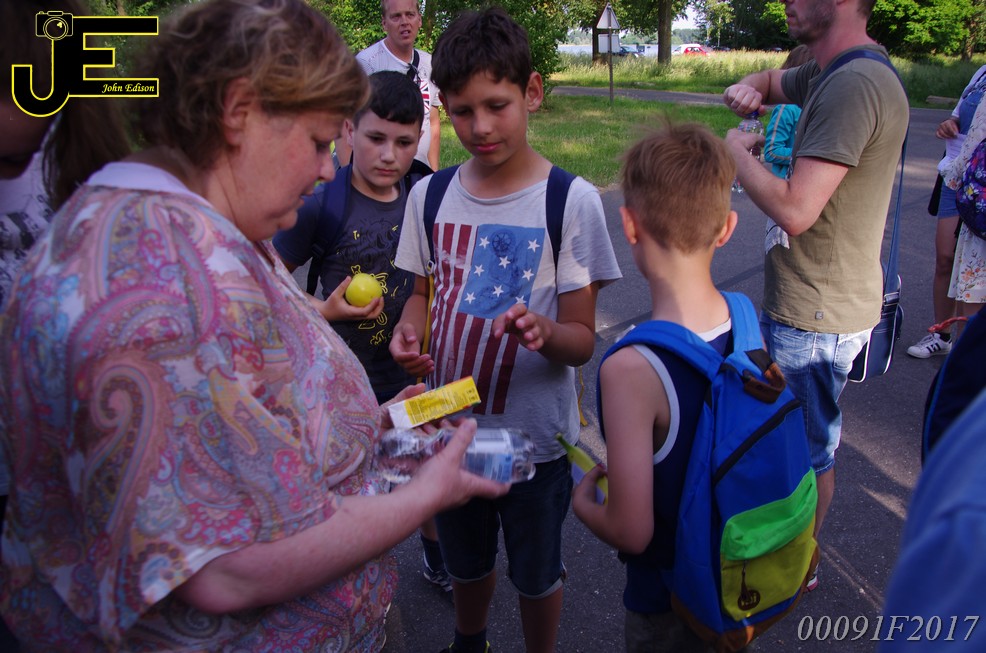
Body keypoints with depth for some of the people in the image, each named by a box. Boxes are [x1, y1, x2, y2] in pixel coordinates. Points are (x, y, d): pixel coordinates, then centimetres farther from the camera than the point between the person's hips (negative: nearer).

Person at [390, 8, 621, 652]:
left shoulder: (573, 201, -16)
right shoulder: (430, 194, -4)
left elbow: (582, 341, -14)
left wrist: (543, 331, -37)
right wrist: (408, 332, -14)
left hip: (536, 436, -3)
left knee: (537, 574, 19)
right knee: (466, 561, 26)